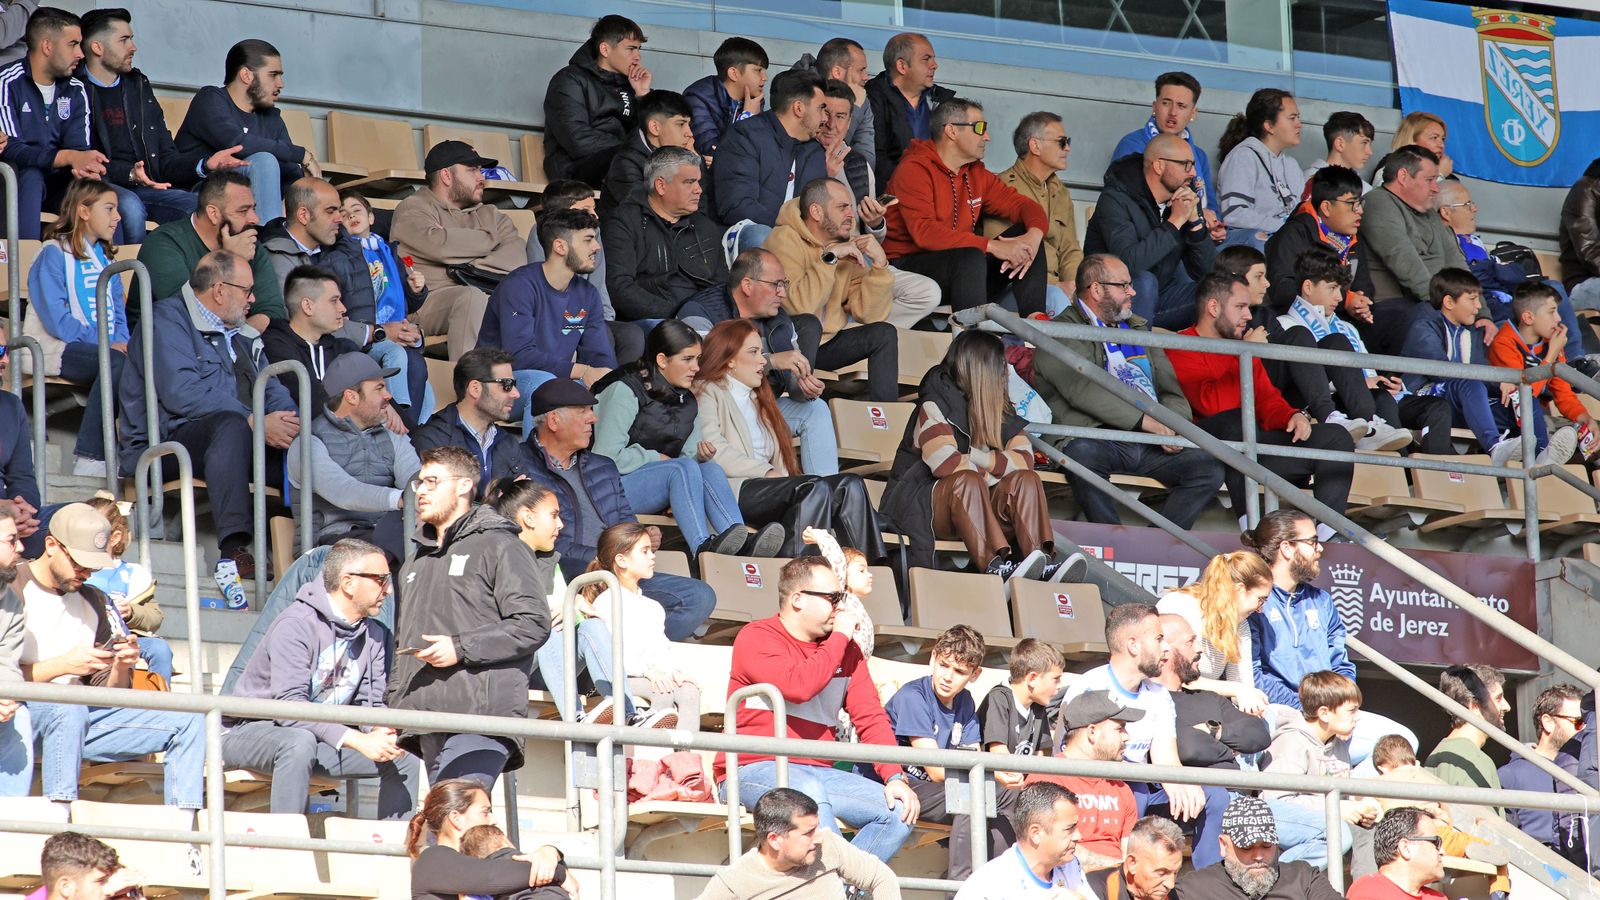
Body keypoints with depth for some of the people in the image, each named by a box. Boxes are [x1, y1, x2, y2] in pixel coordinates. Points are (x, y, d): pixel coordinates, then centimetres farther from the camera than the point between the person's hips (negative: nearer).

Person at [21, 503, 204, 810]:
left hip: (77, 716, 7)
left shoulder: (92, 599, 18)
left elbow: (105, 692, 16)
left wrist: (120, 669, -6)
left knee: (187, 721, -5)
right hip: (24, 714, -7)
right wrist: (61, 665, -19)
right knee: (70, 710, -41)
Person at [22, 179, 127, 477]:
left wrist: (121, 340, -6)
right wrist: (106, 343, -18)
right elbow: (56, 319, -12)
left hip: (106, 347, 6)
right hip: (55, 349, -6)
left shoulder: (103, 256, 21)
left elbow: (118, 309, 17)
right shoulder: (54, 254, -3)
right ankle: (90, 460, -35)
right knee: (116, 362, -36)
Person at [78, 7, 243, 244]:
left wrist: (205, 164, 0)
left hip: (144, 188, 6)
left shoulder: (139, 87, 23)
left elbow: (166, 160, 19)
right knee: (130, 206, -38)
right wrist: (129, 173, -23)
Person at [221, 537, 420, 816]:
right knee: (300, 742, -40)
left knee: (406, 763, -2)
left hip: (323, 737, 8)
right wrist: (358, 741, -37)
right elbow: (289, 705, -32)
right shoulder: (296, 625, -22)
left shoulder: (374, 635, 4)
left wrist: (382, 734, -22)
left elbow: (371, 703, 3)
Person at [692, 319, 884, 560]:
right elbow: (714, 452, -7)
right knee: (815, 488, -31)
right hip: (732, 489, -8)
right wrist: (767, 472, -13)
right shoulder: (706, 393, 11)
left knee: (850, 486, -17)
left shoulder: (759, 400, 35)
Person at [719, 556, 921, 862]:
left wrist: (895, 778, -7)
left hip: (818, 773, 7)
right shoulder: (756, 638, -3)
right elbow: (798, 686, -21)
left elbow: (870, 717, 9)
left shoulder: (846, 650, 15)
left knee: (900, 810, -13)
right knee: (808, 792, -39)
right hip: (755, 770, -6)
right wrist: (839, 637, -7)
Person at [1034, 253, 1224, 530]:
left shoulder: (1138, 329, 28)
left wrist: (1172, 426, -4)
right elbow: (1082, 390, -14)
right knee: (1082, 455, -39)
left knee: (1208, 468, -17)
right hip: (1095, 438, -6)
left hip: (1151, 444, 6)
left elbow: (1171, 391, 21)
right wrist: (1143, 419, -21)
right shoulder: (1061, 333, 4)